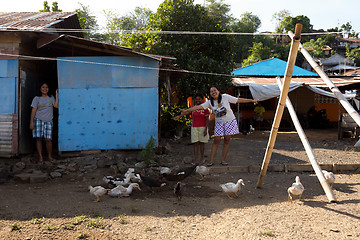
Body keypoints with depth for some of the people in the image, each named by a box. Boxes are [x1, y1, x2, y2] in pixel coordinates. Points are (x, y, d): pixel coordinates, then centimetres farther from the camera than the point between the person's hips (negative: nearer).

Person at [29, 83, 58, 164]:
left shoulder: (51, 98, 14)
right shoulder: (37, 99, 7)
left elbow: (56, 106, -4)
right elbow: (33, 110, 2)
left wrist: (57, 95, -1)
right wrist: (31, 122, -7)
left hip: (48, 121, 1)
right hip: (38, 120, -1)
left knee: (48, 139, -6)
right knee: (39, 139, -3)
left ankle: (50, 156, 10)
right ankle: (40, 157, 3)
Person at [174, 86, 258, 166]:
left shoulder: (225, 97, -8)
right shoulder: (209, 102, -5)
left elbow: (238, 100, -1)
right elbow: (198, 107, -14)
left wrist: (251, 100, 3)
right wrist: (186, 111, -25)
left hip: (230, 121, -1)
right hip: (219, 123, 1)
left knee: (227, 140, -1)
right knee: (216, 140, -4)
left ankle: (223, 160, 6)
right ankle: (211, 160, -2)